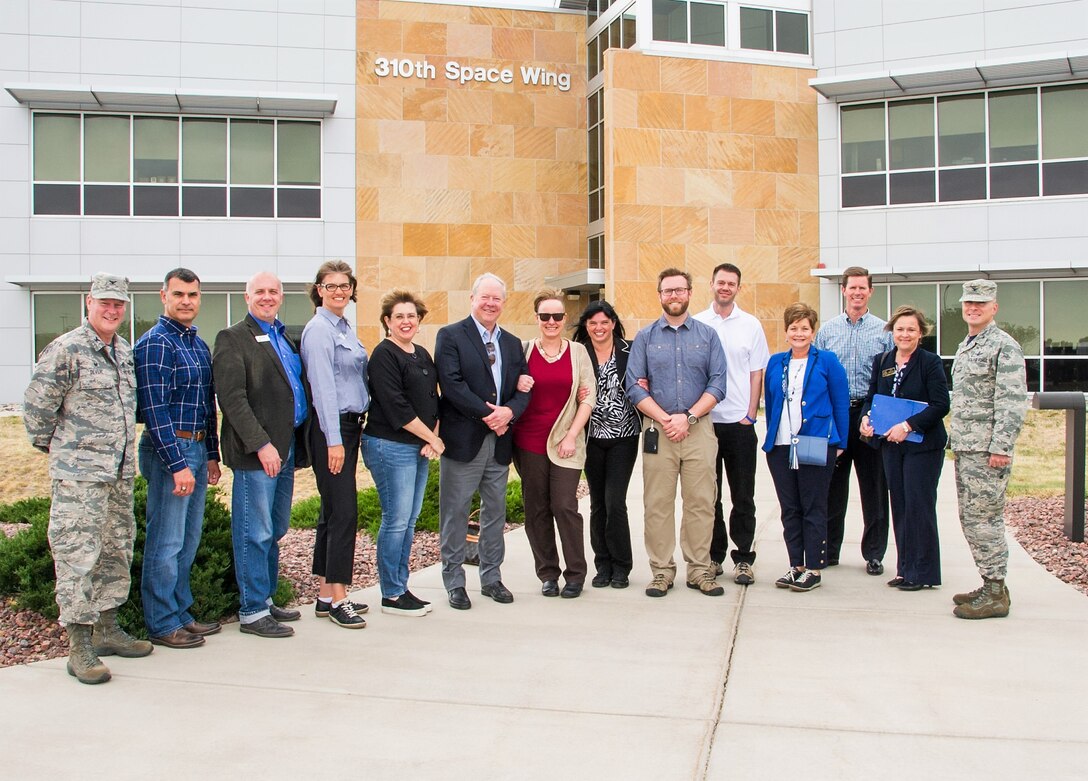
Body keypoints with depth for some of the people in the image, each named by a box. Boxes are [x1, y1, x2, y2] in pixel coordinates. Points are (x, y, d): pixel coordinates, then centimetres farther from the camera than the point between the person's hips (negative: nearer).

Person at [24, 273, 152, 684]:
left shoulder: (124, 351, 13)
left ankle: (107, 629, 27)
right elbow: (36, 406, -8)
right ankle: (80, 647, 1)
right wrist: (54, 448, 2)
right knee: (78, 555, -5)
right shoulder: (66, 350, -10)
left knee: (117, 551, 14)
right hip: (79, 473, -8)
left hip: (121, 472, 8)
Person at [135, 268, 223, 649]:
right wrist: (178, 464, -20)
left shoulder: (199, 344, 14)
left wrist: (211, 455, 16)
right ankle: (162, 624, 10)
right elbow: (155, 410, -17)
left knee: (188, 540, 15)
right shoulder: (155, 344, -12)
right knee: (166, 542, -1)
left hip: (197, 449, 9)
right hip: (169, 450, -8)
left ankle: (181, 613, 26)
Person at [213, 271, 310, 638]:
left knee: (274, 531, 14)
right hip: (256, 452, -8)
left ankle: (266, 599, 25)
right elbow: (232, 398, -14)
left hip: (285, 447, 8)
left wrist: (298, 446, 11)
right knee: (256, 534, -2)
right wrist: (261, 444, -20)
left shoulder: (285, 338, 18)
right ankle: (253, 612, 6)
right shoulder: (233, 338, -5)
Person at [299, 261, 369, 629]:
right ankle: (337, 598, -3)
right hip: (331, 428, -9)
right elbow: (323, 387, -16)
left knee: (334, 511, 11)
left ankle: (326, 595, 18)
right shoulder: (319, 329, -10)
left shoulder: (346, 328, 16)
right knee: (343, 511, -9)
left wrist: (353, 430, 14)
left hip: (349, 426, 9)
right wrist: (334, 440, -21)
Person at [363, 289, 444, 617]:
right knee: (396, 521, -4)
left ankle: (401, 587, 20)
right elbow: (396, 406, -17)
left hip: (420, 448, 8)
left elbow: (433, 400, 15)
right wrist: (433, 438, -11)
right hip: (390, 446, -8)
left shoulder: (422, 355, 15)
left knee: (409, 522, 11)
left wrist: (432, 439, -1)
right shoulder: (384, 355, -9)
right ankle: (391, 596, 5)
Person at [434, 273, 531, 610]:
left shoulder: (512, 343, 15)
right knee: (455, 513, 2)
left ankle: (491, 578, 24)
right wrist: (487, 414, -17)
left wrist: (509, 412, -12)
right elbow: (452, 384, -14)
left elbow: (523, 389, 9)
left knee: (495, 512, 12)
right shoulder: (450, 336, -2)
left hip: (499, 440, 5)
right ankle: (454, 582, 13)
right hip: (463, 439, -5)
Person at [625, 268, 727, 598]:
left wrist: (688, 416, -10)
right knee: (658, 503, 0)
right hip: (657, 429, 0)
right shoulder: (646, 337, 9)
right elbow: (634, 386, 1)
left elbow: (718, 383, 2)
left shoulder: (707, 335, 9)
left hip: (698, 429, 0)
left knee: (701, 502, 1)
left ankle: (700, 570, 10)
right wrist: (664, 418, -10)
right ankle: (661, 571, 8)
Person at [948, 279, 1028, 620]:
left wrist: (1001, 447, -21)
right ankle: (991, 585, 22)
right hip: (964, 449, 9)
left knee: (984, 519, -7)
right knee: (970, 519, 12)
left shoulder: (1004, 346, -10)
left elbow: (1013, 402, -16)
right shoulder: (964, 347, 18)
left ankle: (995, 594, 1)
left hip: (988, 450, -9)